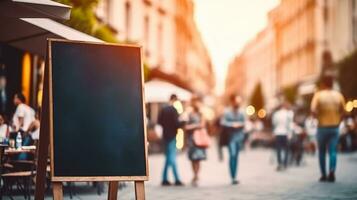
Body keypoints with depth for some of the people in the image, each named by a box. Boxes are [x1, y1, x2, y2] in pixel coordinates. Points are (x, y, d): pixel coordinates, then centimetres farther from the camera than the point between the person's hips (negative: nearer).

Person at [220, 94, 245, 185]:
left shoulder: (241, 112, 7)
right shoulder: (227, 112, -5)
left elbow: (244, 122, 14)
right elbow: (223, 122, -11)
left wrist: (240, 124, -6)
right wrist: (233, 125, -16)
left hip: (239, 136, 5)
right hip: (231, 137, -5)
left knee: (236, 156, 8)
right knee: (232, 155, -15)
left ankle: (234, 177, 14)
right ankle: (233, 177, -15)